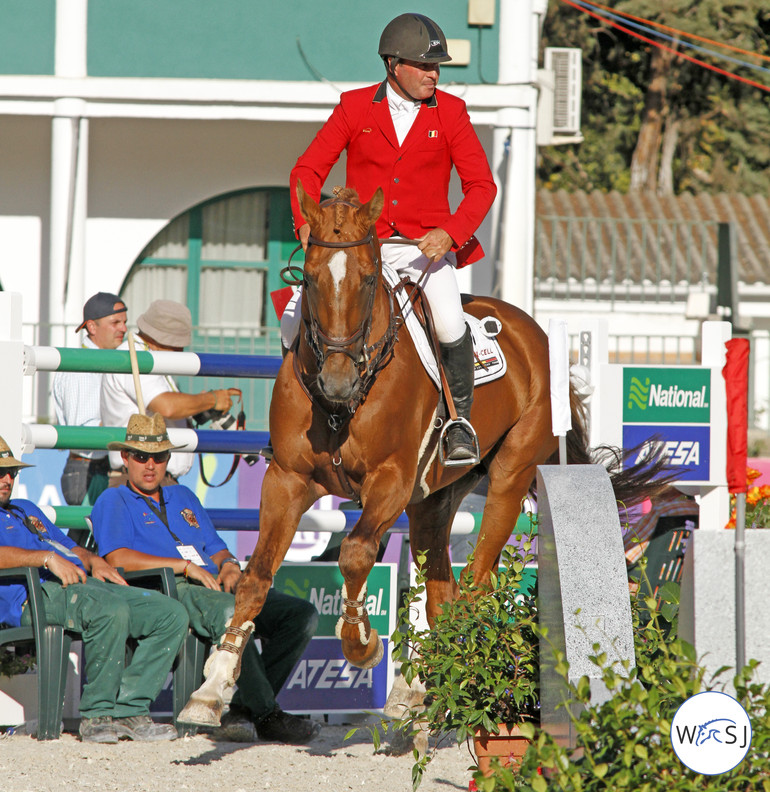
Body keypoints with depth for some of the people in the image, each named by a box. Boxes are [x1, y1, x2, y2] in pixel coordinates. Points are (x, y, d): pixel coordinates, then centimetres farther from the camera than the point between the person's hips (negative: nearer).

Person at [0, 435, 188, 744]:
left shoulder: (25, 509, 36)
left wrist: (92, 560, 12)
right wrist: (47, 558, -21)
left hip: (84, 584, 9)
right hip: (35, 594, -9)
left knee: (172, 614, -10)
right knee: (111, 610, -38)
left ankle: (128, 710, -17)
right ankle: (96, 715, -27)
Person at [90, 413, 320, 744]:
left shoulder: (183, 497, 32)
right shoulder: (114, 502, 11)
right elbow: (118, 558, -7)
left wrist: (228, 564, 1)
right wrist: (186, 567, -12)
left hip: (216, 586, 8)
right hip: (170, 591, -7)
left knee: (302, 614, -14)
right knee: (231, 613, -40)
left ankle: (244, 707, -20)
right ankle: (267, 716, -35)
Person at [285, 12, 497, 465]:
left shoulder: (451, 113, 2)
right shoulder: (355, 107, 3)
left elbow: (481, 185, -2)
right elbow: (309, 168, 2)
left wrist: (451, 231, -20)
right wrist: (307, 221, -17)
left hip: (426, 244, -1)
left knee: (450, 322, -28)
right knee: (296, 318, -14)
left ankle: (461, 419, -6)